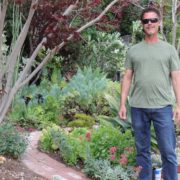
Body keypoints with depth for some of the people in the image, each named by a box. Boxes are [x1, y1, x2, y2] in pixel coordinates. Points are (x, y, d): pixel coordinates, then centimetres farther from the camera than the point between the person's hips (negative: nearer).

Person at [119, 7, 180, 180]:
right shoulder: (133, 50, 10)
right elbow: (127, 78, 10)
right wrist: (122, 104, 3)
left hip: (162, 107, -2)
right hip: (138, 107, 2)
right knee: (142, 150, 11)